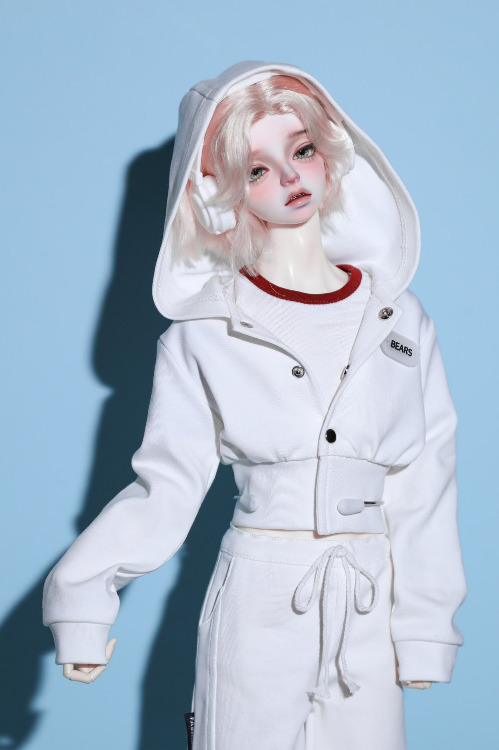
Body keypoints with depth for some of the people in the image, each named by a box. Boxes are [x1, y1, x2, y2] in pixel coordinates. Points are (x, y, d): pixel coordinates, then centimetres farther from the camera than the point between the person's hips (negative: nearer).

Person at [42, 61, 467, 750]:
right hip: (258, 601, -2)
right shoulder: (205, 336, -2)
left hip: (371, 612, 2)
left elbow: (424, 486, 6)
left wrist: (425, 625, 3)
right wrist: (83, 589, -18)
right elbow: (166, 488, -4)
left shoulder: (399, 318, 5)